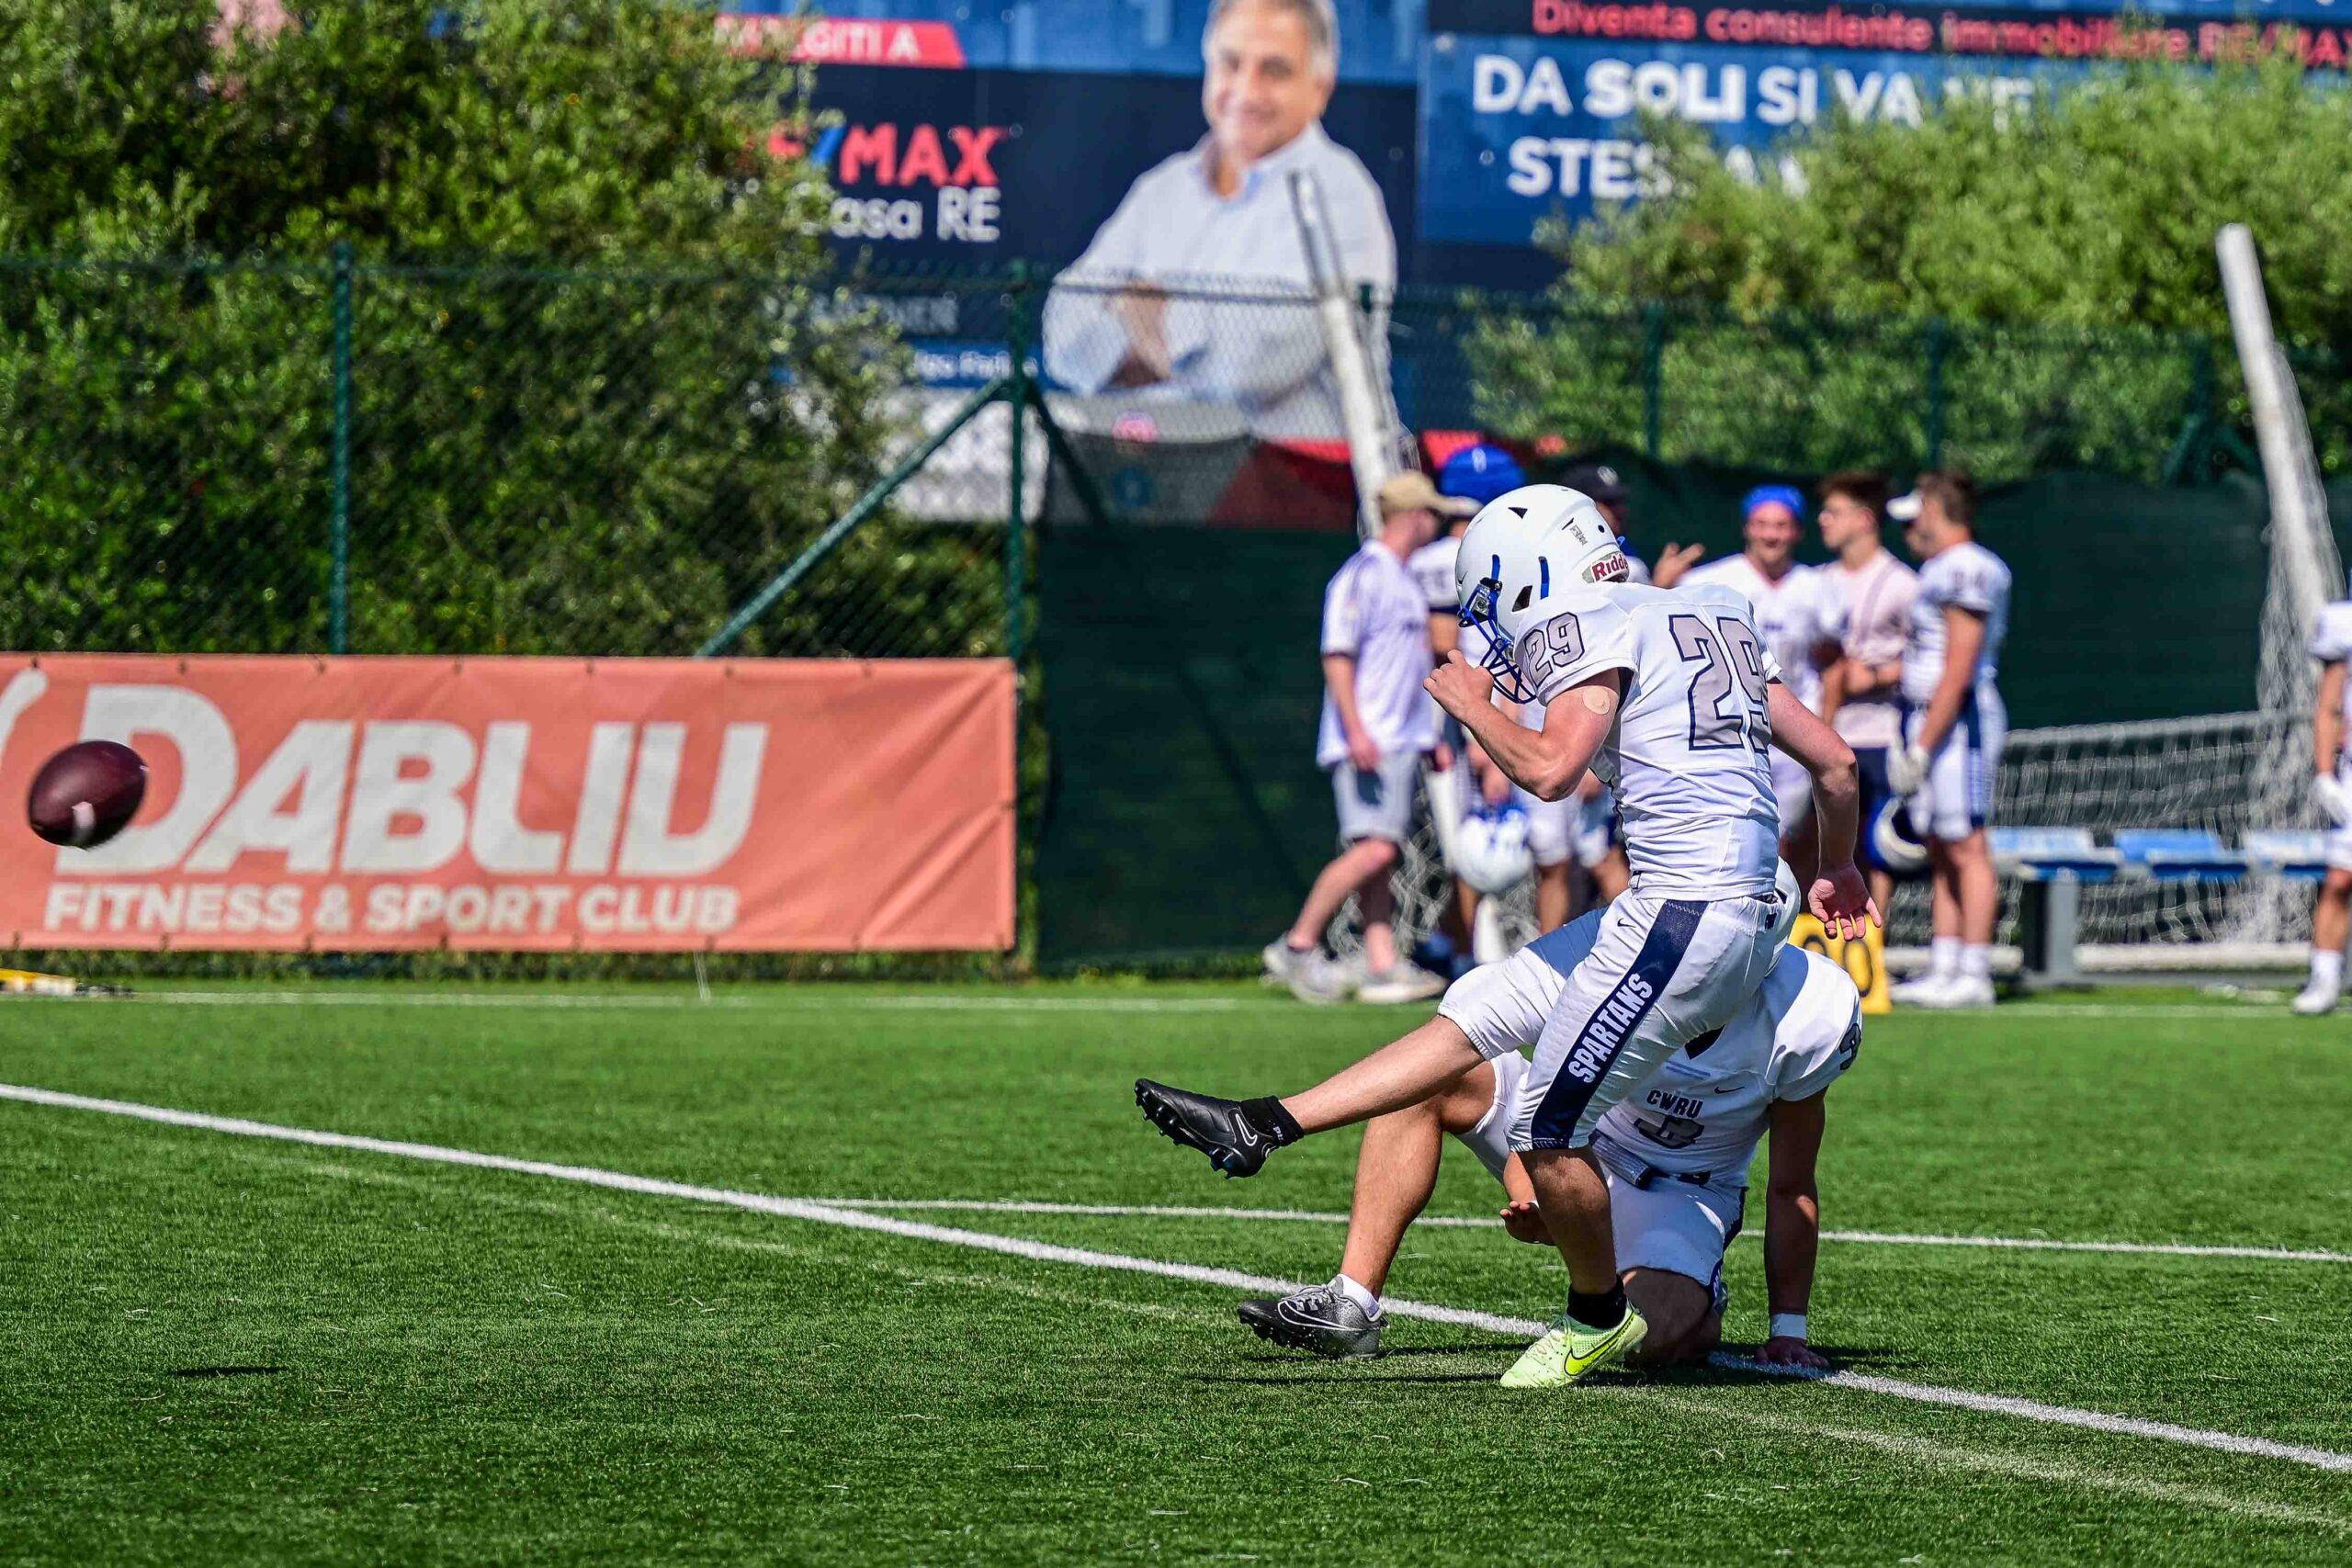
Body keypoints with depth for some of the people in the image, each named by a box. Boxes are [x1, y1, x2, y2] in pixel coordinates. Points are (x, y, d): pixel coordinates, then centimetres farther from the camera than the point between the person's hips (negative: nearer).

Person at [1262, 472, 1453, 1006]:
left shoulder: (1405, 581, 20)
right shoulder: (1362, 575, -9)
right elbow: (1337, 655, -16)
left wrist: (1430, 736, 24)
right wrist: (1357, 731, -25)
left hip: (1400, 742, 10)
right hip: (1365, 742, -10)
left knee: (1382, 854, 5)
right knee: (1374, 848, -17)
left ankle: (1383, 967, 2)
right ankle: (1297, 947, -10)